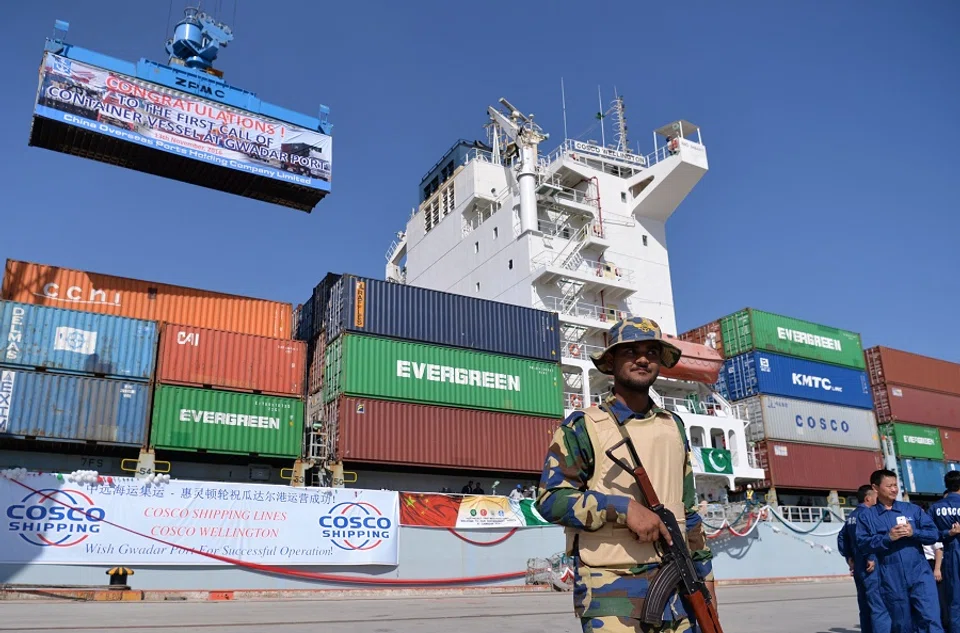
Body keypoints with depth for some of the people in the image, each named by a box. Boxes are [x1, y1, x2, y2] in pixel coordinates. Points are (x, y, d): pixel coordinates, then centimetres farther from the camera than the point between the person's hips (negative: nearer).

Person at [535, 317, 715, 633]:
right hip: (611, 586, -5)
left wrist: (704, 571, 17)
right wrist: (624, 508, -18)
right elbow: (550, 498, -10)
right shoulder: (583, 426, -4)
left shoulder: (673, 426, 15)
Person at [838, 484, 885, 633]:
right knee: (878, 606, -7)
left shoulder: (852, 516, 15)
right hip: (870, 568, -9)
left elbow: (842, 537, 20)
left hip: (858, 567, 9)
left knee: (865, 606, 14)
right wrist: (871, 558, -19)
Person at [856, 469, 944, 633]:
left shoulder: (912, 509, 9)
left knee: (931, 620, -8)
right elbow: (863, 545, -5)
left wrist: (914, 532, -12)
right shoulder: (867, 516, 3)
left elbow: (934, 534, 5)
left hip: (920, 575, 1)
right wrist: (888, 538, -16)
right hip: (891, 580, 0)